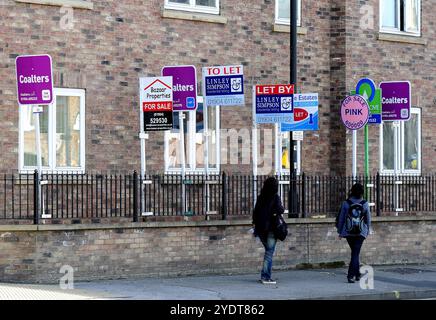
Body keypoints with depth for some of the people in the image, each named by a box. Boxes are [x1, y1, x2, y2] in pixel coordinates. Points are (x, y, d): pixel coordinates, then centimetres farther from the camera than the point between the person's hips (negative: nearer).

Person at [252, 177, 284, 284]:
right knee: (269, 252, -2)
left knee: (268, 250, 17)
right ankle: (266, 277, -5)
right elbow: (279, 210, -17)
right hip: (271, 228, -5)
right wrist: (282, 208, 5)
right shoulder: (275, 197, -9)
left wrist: (255, 224, 16)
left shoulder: (260, 197, 6)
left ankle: (264, 275, 16)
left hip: (260, 227, 6)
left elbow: (255, 211, 9)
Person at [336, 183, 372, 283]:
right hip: (361, 233, -1)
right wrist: (367, 231, 19)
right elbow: (368, 219, 3)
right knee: (355, 253, 0)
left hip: (348, 232, 1)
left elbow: (341, 218, -1)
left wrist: (340, 231, 10)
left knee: (355, 253, 19)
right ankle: (351, 275, -10)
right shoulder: (365, 204, -6)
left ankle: (357, 274, 26)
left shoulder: (346, 203, -7)